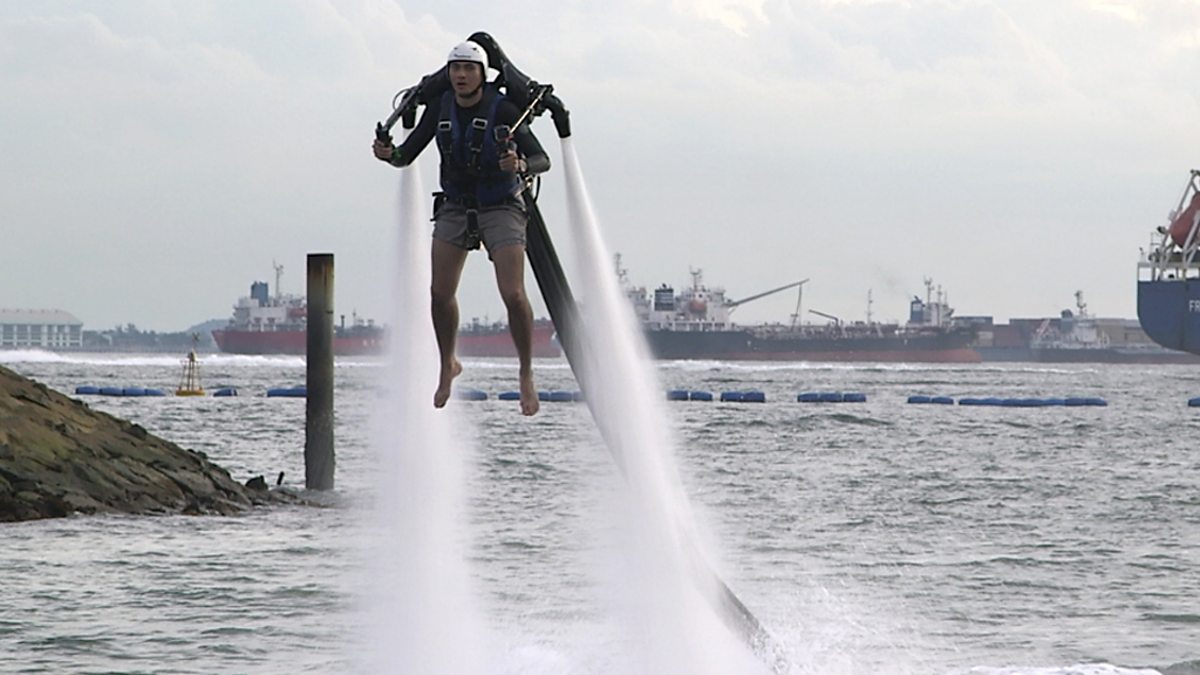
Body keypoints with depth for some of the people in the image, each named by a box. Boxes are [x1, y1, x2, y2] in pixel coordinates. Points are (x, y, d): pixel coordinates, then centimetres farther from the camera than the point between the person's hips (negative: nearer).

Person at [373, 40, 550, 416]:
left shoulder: (502, 110, -18)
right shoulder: (440, 110, -5)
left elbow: (542, 159, -23)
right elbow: (407, 155, 0)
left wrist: (521, 165, -45)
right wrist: (388, 154, -24)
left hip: (500, 207, -4)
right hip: (455, 207, 4)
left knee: (513, 295, -15)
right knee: (440, 292, -4)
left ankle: (527, 376, 2)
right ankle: (448, 366, 20)